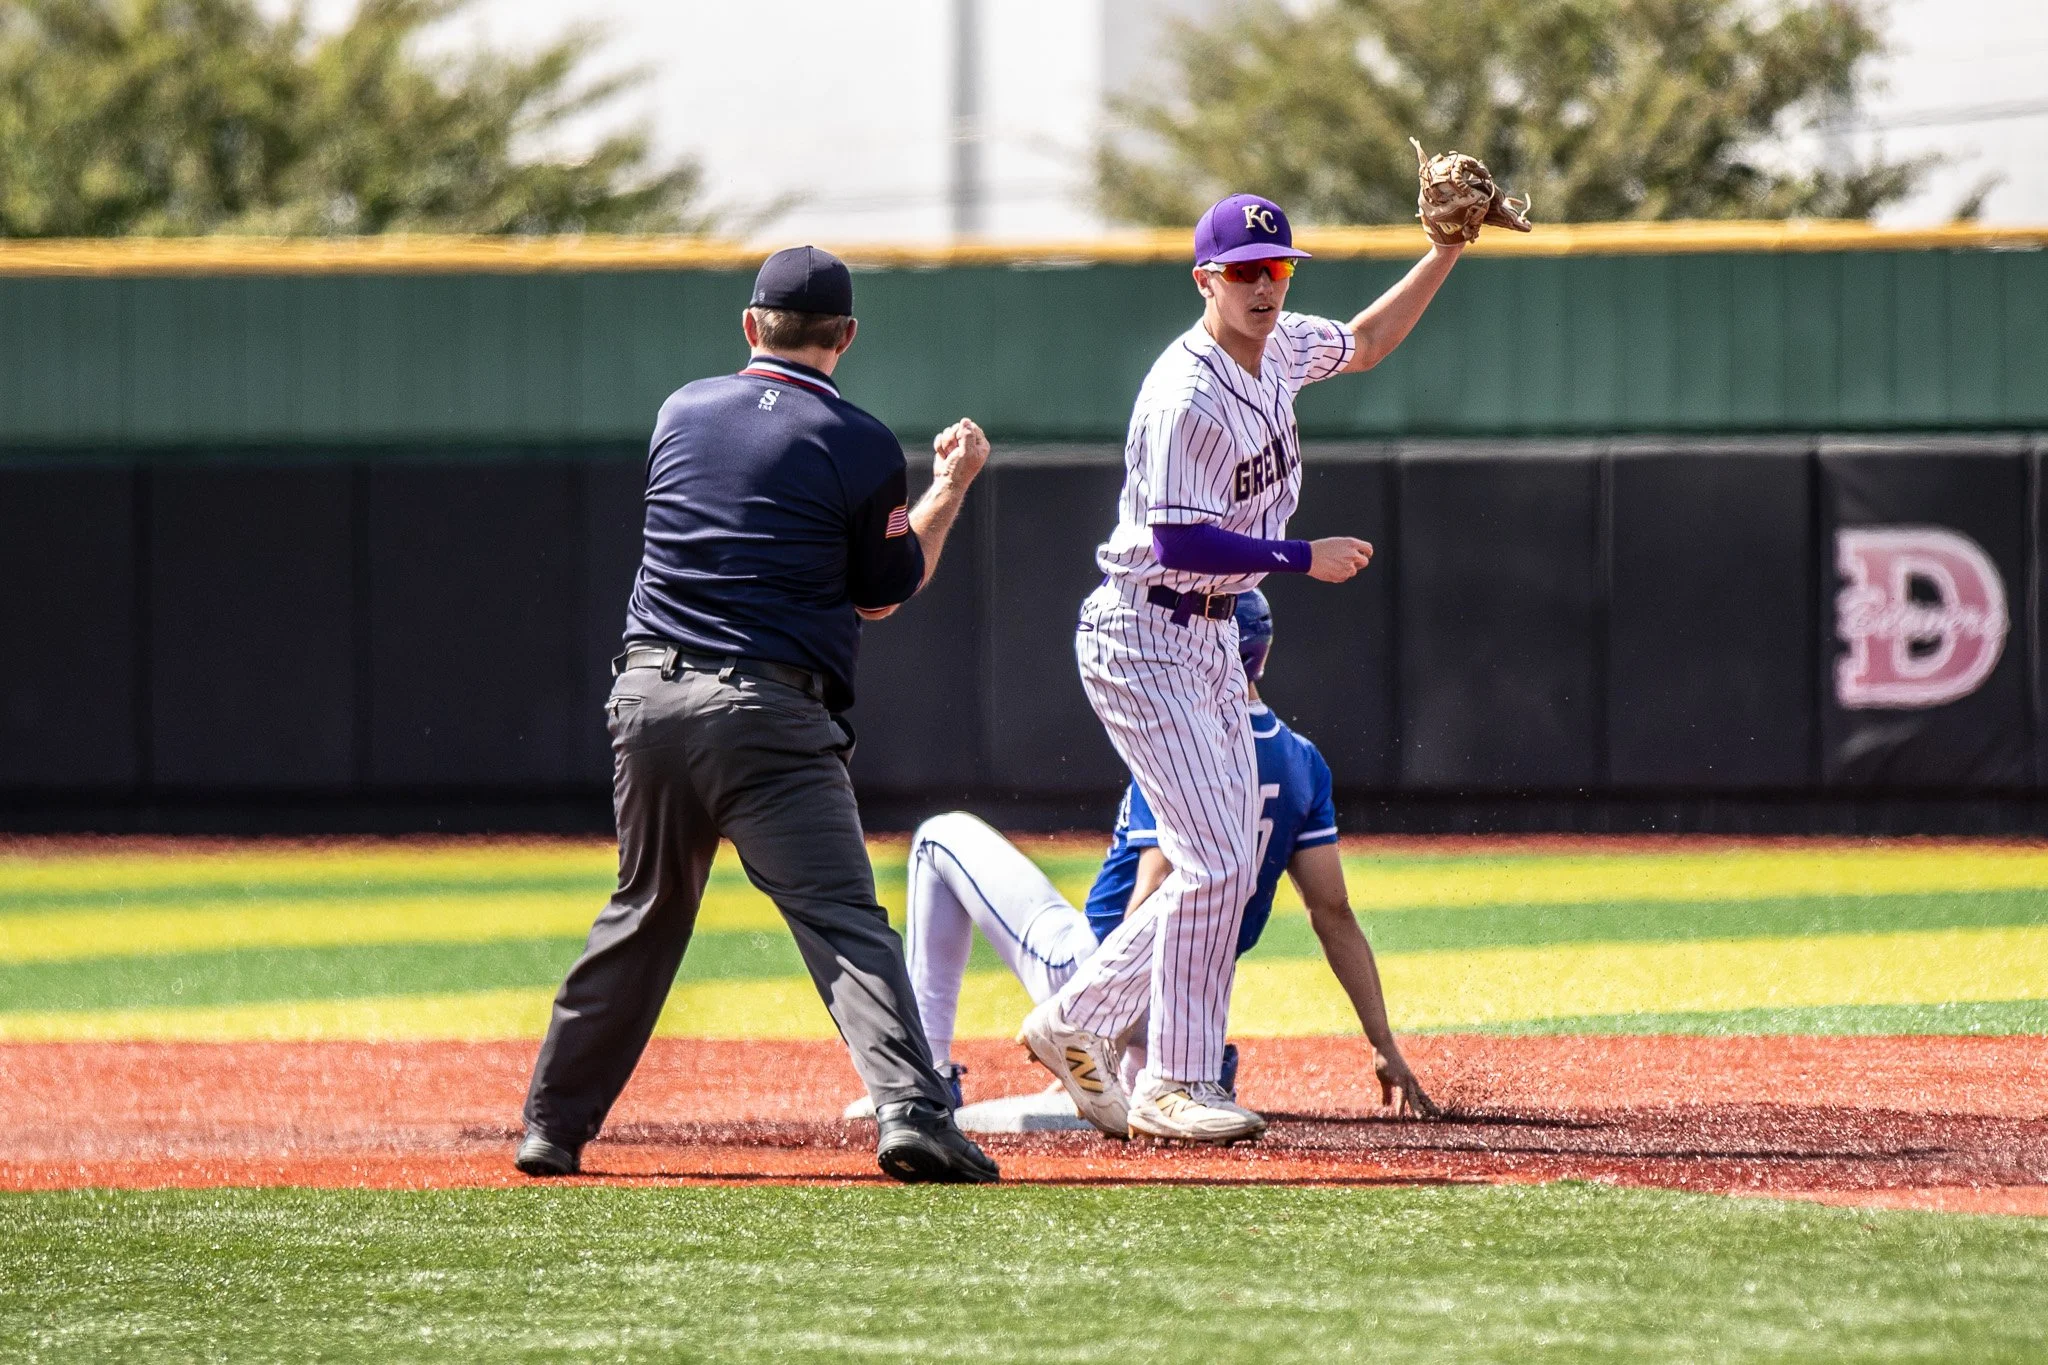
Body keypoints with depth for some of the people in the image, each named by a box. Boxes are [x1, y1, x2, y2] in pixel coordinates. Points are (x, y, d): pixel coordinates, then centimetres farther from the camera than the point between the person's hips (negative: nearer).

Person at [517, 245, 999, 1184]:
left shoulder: (682, 412, 11)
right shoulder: (861, 447, -2)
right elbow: (884, 595, 6)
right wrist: (952, 486, 16)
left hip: (649, 693, 5)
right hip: (769, 714, -5)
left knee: (645, 913, 19)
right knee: (843, 918, -9)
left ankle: (553, 1124, 24)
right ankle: (909, 1109, -26)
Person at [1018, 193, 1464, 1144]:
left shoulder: (1279, 349, 5)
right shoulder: (1186, 395, -22)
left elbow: (1365, 344, 25)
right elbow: (1179, 541, -26)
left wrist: (1446, 251, 14)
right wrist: (1304, 558, -20)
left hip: (1210, 638, 9)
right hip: (1144, 637, -9)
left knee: (1230, 867, 10)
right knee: (1214, 861, -13)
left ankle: (1075, 1024, 21)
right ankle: (1173, 1086, -5)